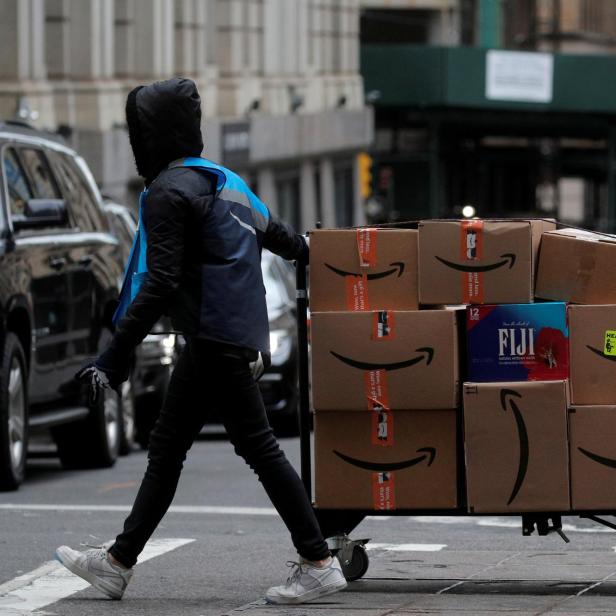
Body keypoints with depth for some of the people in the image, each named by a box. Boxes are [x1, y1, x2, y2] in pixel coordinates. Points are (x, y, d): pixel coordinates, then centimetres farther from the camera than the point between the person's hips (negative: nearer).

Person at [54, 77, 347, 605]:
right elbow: (273, 230, 28)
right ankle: (118, 562, 16)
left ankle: (318, 563, -5)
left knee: (257, 446, -6)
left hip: (217, 339, -10)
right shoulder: (222, 180, 15)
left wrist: (116, 357, -21)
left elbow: (160, 283, -19)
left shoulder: (168, 191, -12)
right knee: (166, 448, 12)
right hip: (239, 337, 10)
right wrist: (306, 251, 51)